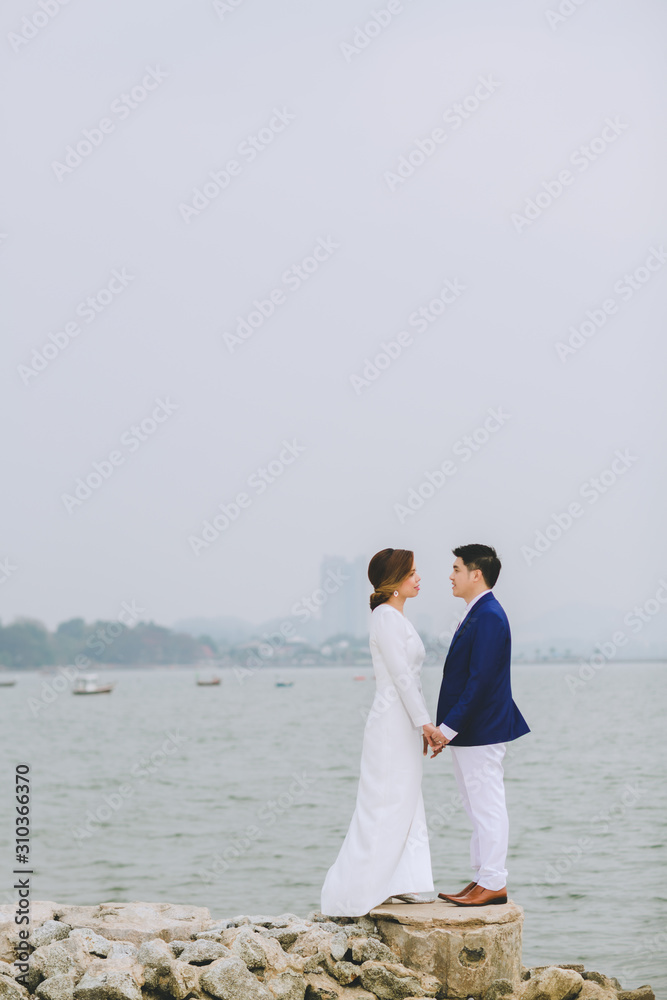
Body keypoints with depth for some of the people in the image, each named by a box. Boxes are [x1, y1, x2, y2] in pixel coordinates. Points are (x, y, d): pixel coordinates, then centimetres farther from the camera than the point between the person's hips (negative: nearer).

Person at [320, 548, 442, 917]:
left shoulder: (396, 617, 16)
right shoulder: (386, 616, -14)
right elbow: (400, 676, -19)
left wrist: (424, 725, 18)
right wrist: (424, 721, -19)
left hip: (405, 724, 10)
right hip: (392, 723, -10)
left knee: (407, 805, 10)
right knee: (384, 807, -5)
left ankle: (404, 883, 14)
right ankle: (349, 896, 0)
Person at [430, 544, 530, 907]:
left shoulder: (489, 616, -18)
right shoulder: (477, 614, 14)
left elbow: (480, 680, -23)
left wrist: (448, 727, -21)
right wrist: (447, 728, 15)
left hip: (480, 730, -10)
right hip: (467, 731, 10)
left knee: (487, 807, -3)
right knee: (479, 809, 14)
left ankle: (494, 883, 3)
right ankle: (483, 878, 21)